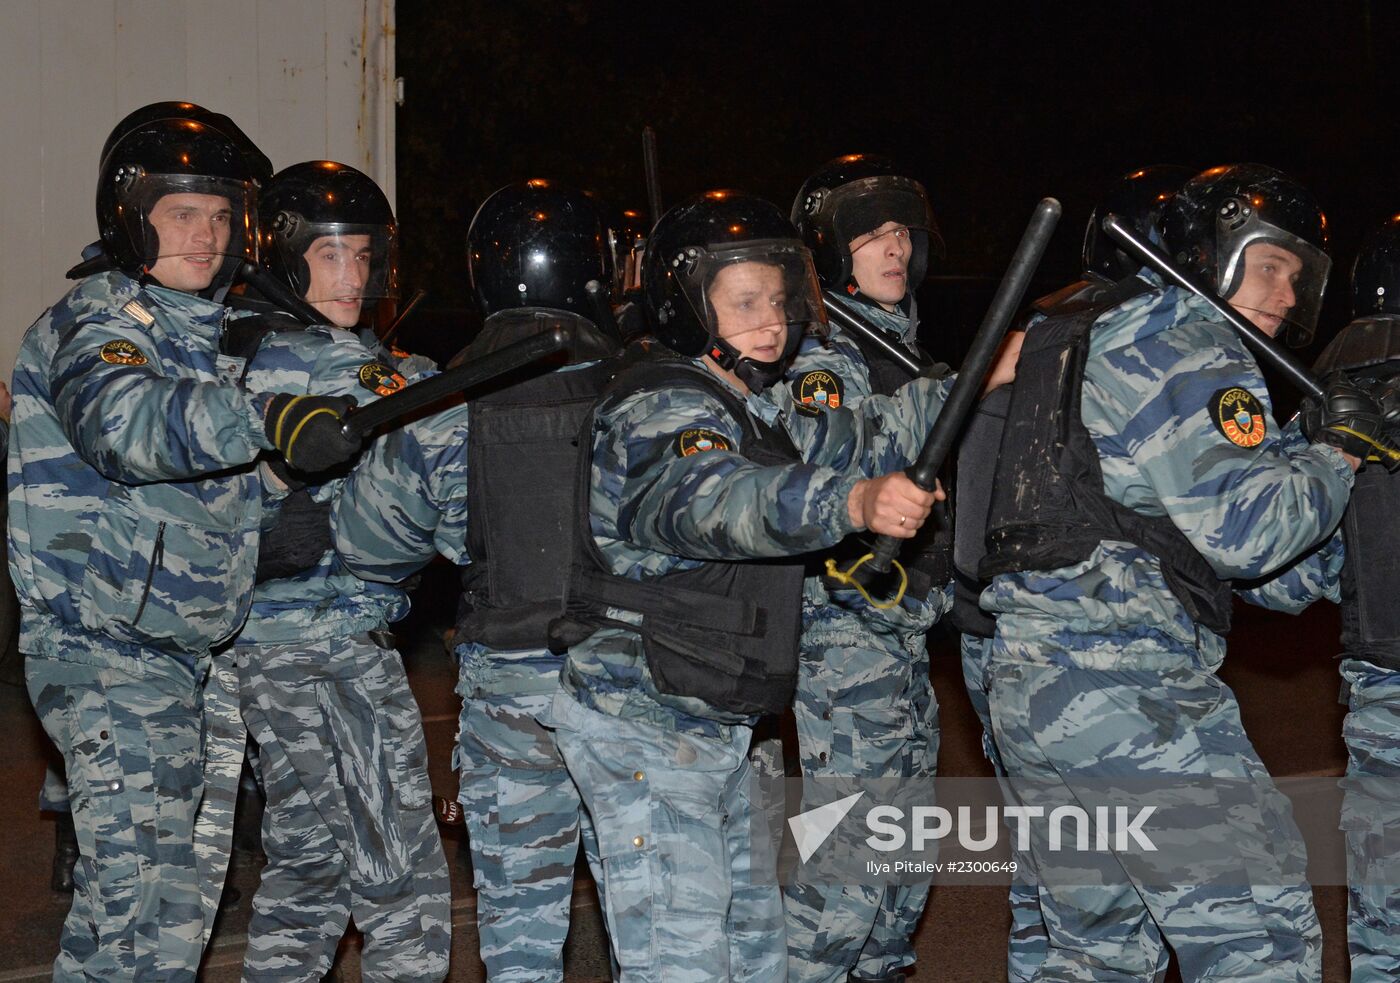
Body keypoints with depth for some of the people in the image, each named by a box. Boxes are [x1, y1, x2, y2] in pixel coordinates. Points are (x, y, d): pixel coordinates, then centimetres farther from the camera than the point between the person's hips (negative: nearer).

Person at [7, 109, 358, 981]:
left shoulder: (203, 331, 15)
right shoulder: (97, 324, -12)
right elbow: (122, 420, -35)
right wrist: (265, 420, -48)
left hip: (177, 653, 9)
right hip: (106, 648, -9)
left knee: (128, 892, 17)